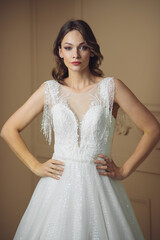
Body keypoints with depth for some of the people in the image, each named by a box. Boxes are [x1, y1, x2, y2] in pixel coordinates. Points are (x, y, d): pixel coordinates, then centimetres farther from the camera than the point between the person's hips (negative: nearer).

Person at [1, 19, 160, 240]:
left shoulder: (111, 87, -3)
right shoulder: (50, 90, 3)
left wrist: (124, 170, -2)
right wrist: (36, 167, 3)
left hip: (98, 187, -1)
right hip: (58, 187, 2)